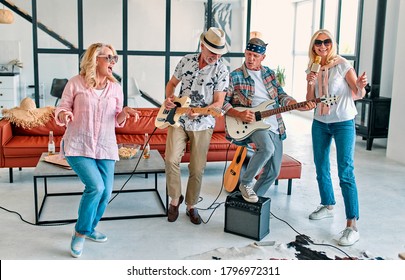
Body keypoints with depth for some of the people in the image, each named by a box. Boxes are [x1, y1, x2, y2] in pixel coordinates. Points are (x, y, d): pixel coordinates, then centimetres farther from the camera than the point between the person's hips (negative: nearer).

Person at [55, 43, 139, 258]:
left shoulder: (115, 88, 8)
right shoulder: (76, 83, -3)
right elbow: (62, 109, 3)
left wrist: (125, 113, -9)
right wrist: (63, 115, -20)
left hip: (105, 147, 4)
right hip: (78, 146, -4)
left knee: (105, 192, 1)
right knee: (95, 186, -20)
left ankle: (89, 228, 30)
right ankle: (80, 233, 4)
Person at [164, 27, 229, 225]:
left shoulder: (221, 71, -9)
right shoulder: (186, 61, 0)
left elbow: (218, 103, -10)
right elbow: (172, 83, 14)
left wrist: (199, 112, -27)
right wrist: (169, 98, -7)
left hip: (202, 124, -1)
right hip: (178, 119, 2)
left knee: (197, 169, 3)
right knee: (171, 159, -13)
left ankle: (191, 206, 23)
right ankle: (175, 199, 10)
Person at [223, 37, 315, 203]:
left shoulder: (269, 73, 13)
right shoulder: (235, 76, -2)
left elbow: (282, 96, 10)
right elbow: (223, 102, -4)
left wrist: (300, 106, -7)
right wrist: (239, 115, -19)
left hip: (274, 125, 6)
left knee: (273, 171, 6)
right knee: (267, 148, -35)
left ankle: (254, 198, 26)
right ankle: (245, 183, -12)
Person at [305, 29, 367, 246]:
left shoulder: (342, 64, -9)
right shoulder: (312, 68, 5)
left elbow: (359, 94, -8)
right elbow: (309, 102, 5)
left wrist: (361, 86, -30)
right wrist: (310, 84, -12)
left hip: (343, 122, -5)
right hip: (320, 123, 6)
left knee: (345, 172, -12)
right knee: (321, 167, 14)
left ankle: (352, 225, -10)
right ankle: (327, 206, 34)